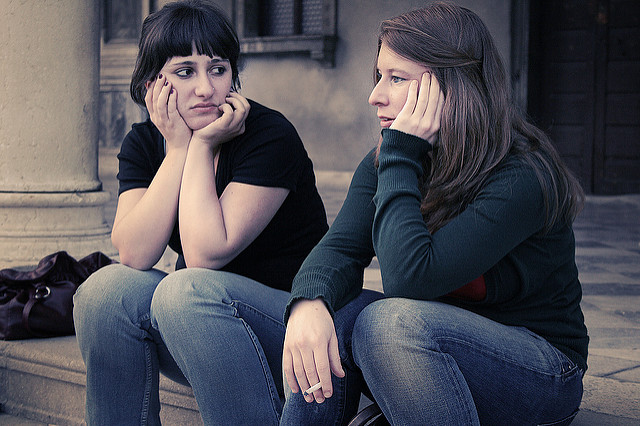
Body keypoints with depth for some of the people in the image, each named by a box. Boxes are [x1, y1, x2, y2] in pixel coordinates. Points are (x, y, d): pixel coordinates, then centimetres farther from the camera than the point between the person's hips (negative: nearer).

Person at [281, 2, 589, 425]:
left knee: (391, 321, -33)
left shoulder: (523, 177, -23)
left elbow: (409, 279, -32)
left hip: (544, 376, -5)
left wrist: (402, 157, -26)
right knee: (322, 320, -23)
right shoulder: (383, 161, 0)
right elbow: (341, 248, -15)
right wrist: (309, 303, -37)